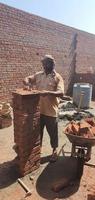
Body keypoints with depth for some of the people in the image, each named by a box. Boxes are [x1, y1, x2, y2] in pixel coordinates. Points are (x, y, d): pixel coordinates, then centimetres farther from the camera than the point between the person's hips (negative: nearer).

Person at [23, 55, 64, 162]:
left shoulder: (57, 77, -9)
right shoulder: (38, 75, 5)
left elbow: (61, 93, -19)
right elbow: (27, 79, 11)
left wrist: (49, 92, -36)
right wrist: (27, 83, -14)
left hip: (51, 111, -4)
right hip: (38, 110, 5)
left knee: (52, 132, 12)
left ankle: (54, 151, 35)